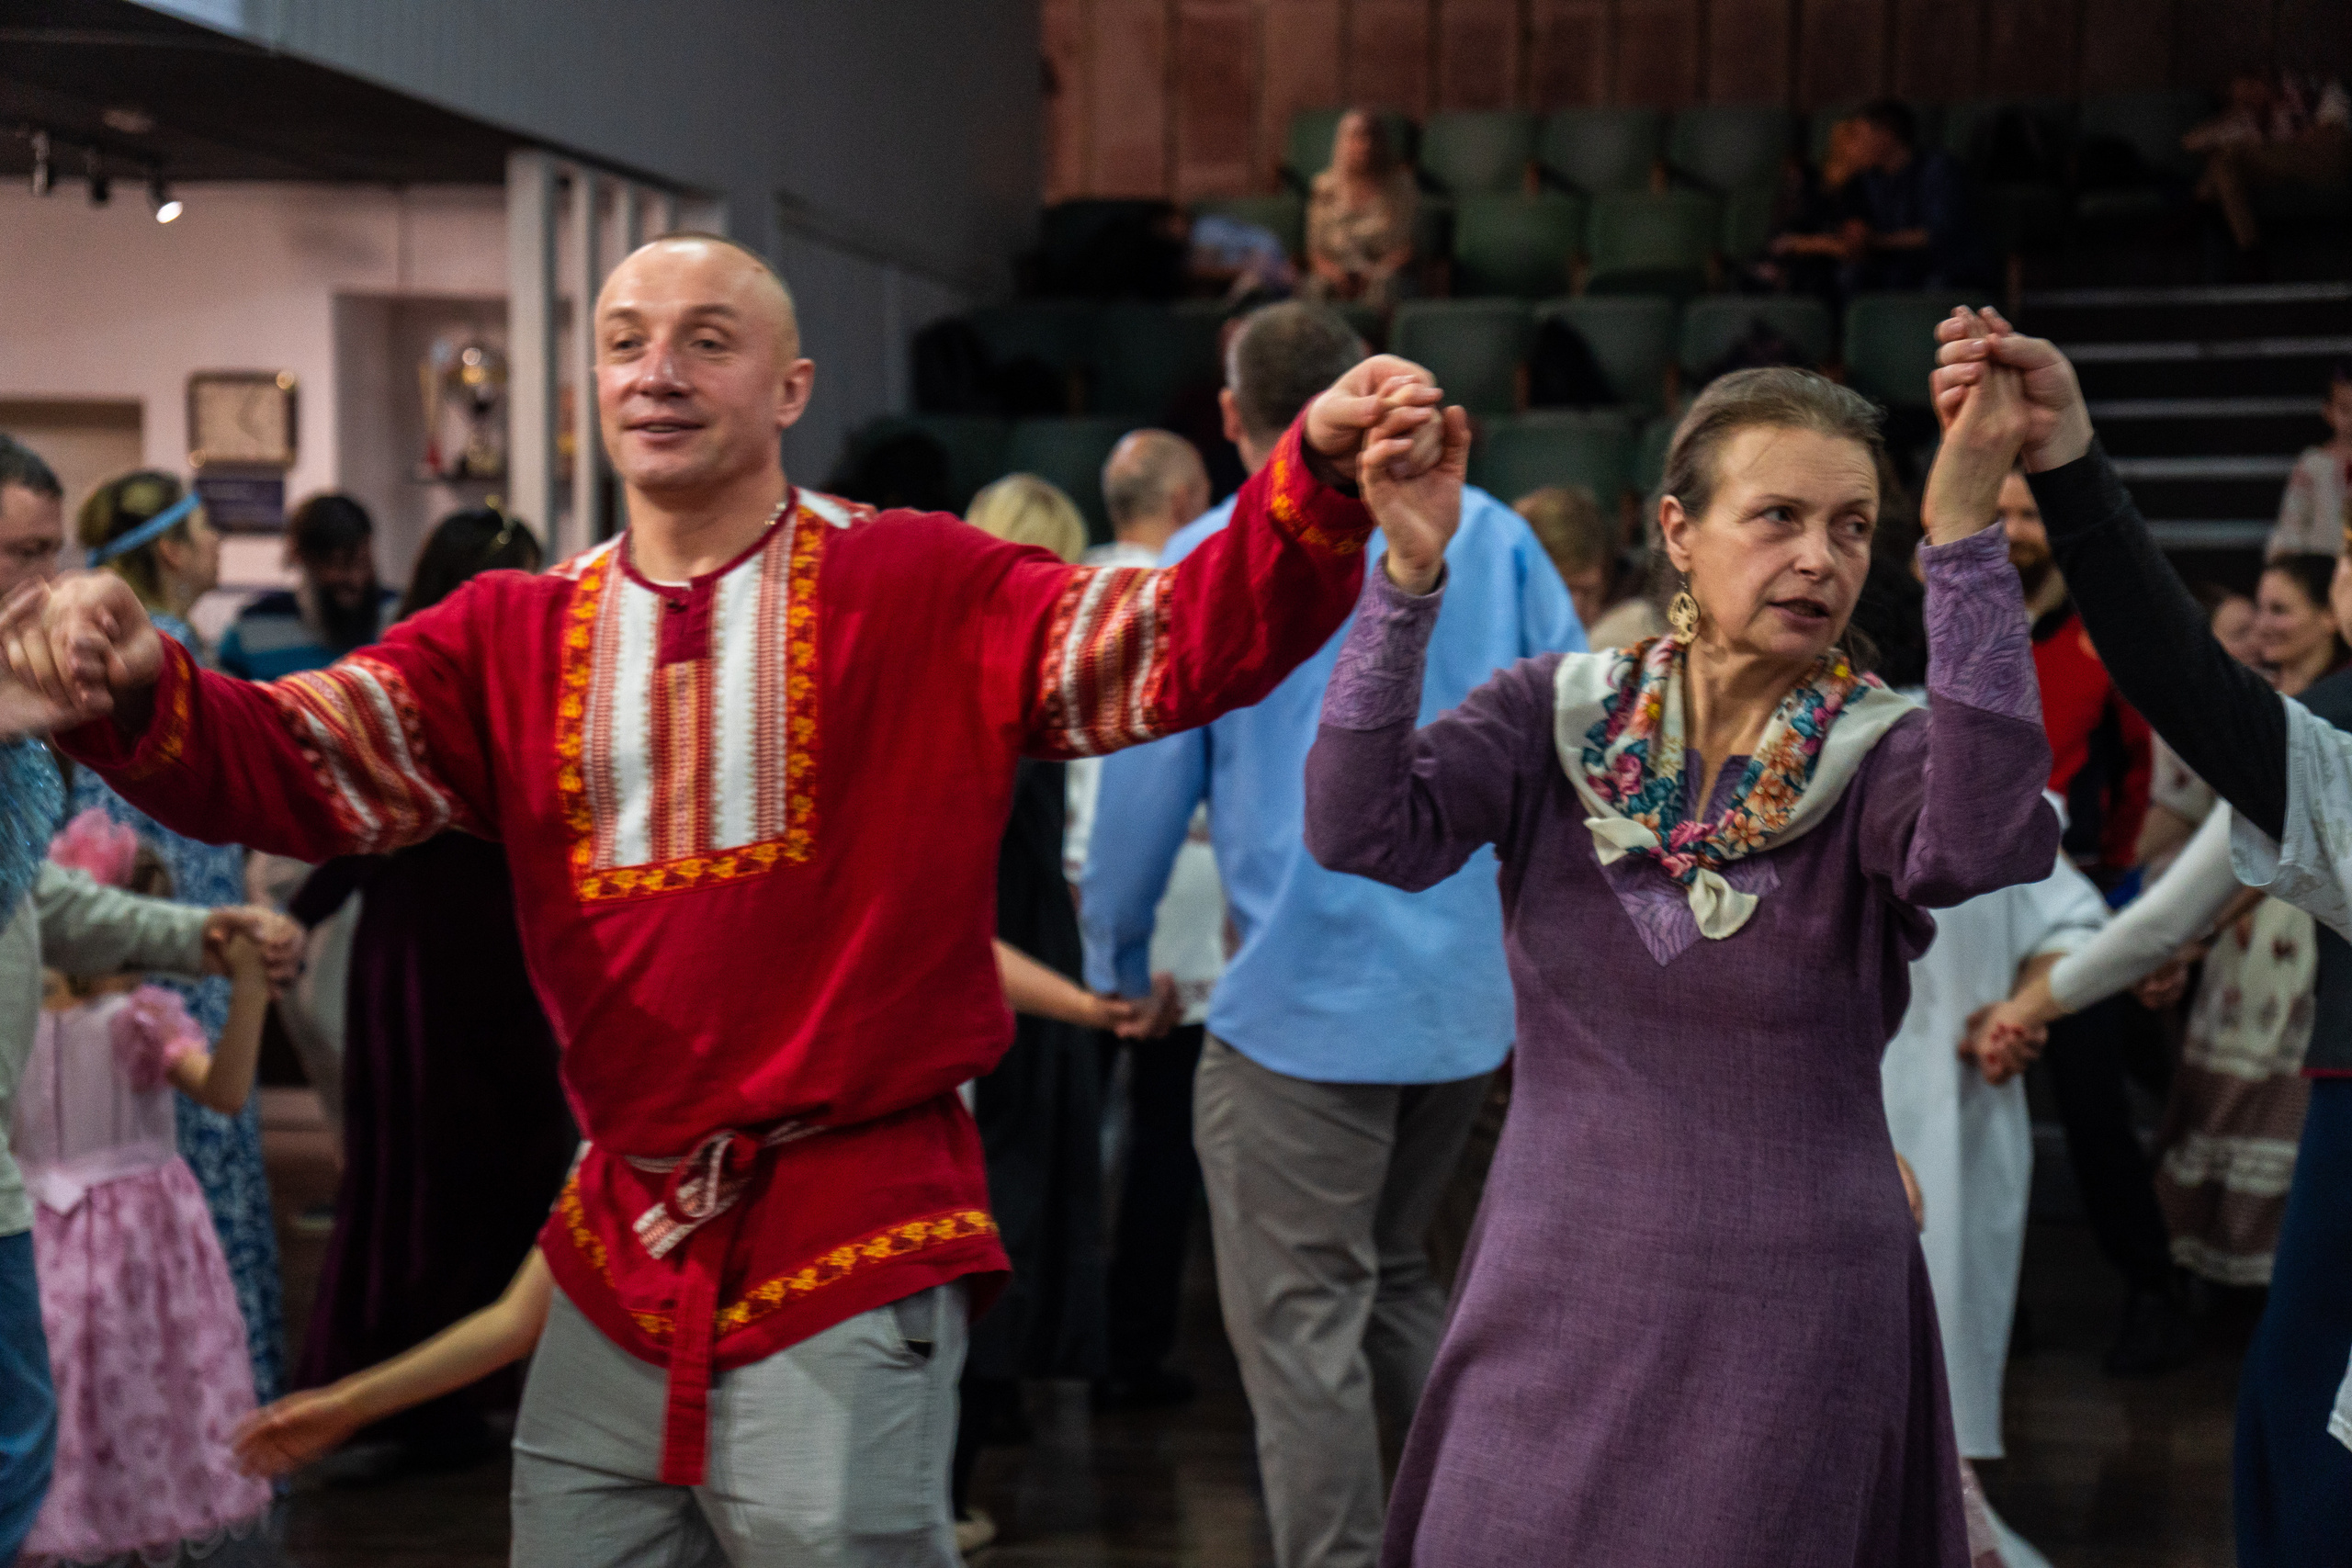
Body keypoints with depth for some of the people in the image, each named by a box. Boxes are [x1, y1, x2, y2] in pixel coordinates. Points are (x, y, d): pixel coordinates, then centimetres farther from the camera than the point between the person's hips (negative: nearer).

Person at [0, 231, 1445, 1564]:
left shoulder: (919, 591, -4)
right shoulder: (516, 635, 7)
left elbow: (1182, 648, -14)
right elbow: (292, 766, 0)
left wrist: (1317, 482, -32)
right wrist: (133, 694, -22)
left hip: (852, 1241, -5)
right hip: (619, 1243, 5)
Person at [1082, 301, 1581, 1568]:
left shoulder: (1209, 562, -5)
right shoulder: (1490, 534, 5)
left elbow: (1146, 783, -2)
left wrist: (1117, 965, 12)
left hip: (1306, 1001, -5)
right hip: (1469, 990, 5)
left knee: (1302, 1322, 3)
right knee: (1392, 1274, 23)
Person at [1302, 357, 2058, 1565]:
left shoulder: (1883, 755, -6)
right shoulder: (1557, 714, 0)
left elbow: (1981, 843, -29)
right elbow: (1360, 829, -14)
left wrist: (1964, 537, -33)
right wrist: (1409, 575, -24)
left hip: (1789, 1323, -2)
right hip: (1553, 1297, 2)